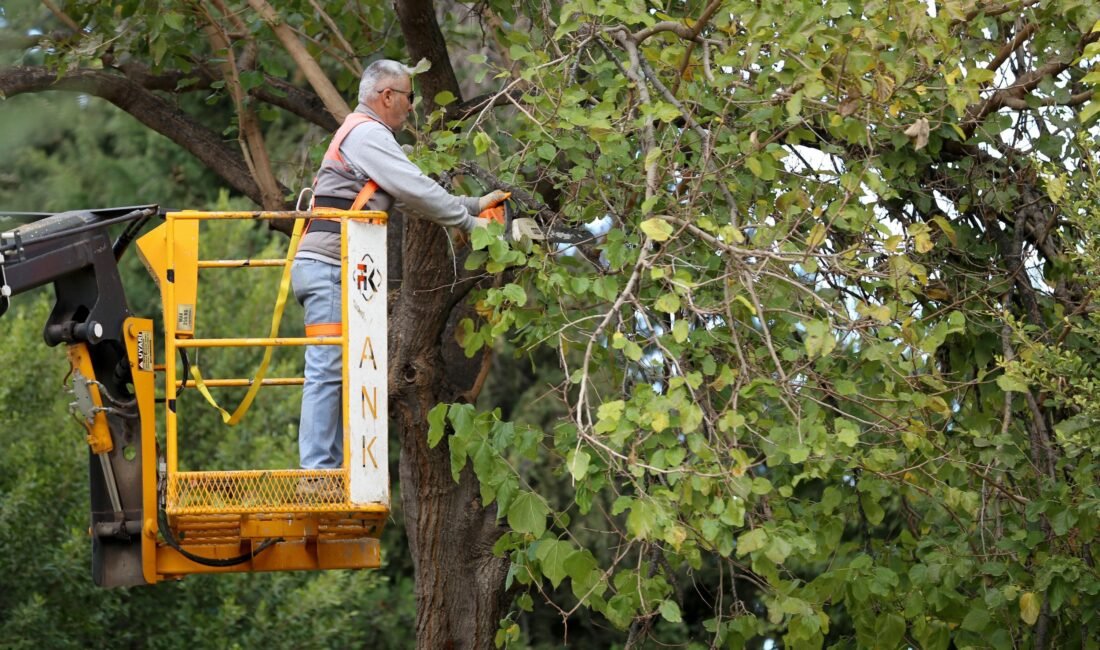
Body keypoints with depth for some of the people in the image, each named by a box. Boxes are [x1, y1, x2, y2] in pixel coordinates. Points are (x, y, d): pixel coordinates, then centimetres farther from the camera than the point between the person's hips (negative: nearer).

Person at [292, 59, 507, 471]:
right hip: (328, 268, -11)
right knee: (327, 370, -14)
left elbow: (409, 201, 25)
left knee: (336, 373, 8)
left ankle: (335, 465, 7)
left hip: (339, 274, 11)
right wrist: (469, 222, -3)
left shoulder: (367, 136, 26)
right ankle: (317, 471, -18)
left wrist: (476, 204, 21)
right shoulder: (366, 133, -7)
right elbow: (417, 191, -13)